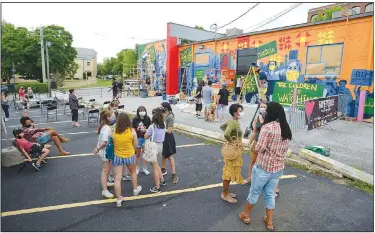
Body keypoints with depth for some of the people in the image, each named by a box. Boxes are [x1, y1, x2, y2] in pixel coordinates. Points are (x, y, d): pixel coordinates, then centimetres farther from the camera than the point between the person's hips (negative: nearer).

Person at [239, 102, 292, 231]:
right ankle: (269, 222, 33)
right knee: (270, 194, 20)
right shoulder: (285, 128, 2)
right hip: (278, 168, 6)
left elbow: (259, 148, -19)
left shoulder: (267, 127, -22)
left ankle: (245, 215, 34)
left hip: (263, 167, -6)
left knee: (254, 192, 14)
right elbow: (285, 148, 11)